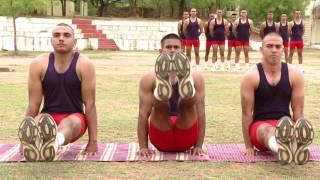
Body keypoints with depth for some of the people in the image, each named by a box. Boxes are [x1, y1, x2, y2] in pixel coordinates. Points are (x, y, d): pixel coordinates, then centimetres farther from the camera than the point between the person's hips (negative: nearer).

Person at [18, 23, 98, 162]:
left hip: (75, 117, -2)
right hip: (48, 117, 2)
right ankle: (33, 145, -69)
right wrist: (25, 138, -2)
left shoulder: (84, 65, -10)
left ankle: (54, 143, -74)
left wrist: (93, 140, -11)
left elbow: (90, 104, -10)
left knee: (67, 123, -38)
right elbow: (34, 103, -2)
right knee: (39, 122, -34)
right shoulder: (39, 64, -5)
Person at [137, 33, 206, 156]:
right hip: (162, 141, 0)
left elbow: (200, 113, 2)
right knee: (160, 99, -27)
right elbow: (143, 113, -1)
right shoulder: (149, 80, 6)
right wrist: (143, 147, -10)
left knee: (189, 97, -26)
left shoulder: (196, 78, 9)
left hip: (185, 140, 1)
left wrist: (199, 146, -7)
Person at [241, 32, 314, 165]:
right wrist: (249, 146, -7)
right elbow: (247, 112, -7)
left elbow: (298, 110, 1)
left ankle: (296, 147, -71)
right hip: (259, 125, -2)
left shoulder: (294, 75, -1)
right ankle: (281, 148, -74)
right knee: (267, 130, -38)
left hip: (284, 124, 2)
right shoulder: (251, 76, -8)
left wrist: (297, 134, -6)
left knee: (287, 129, -35)